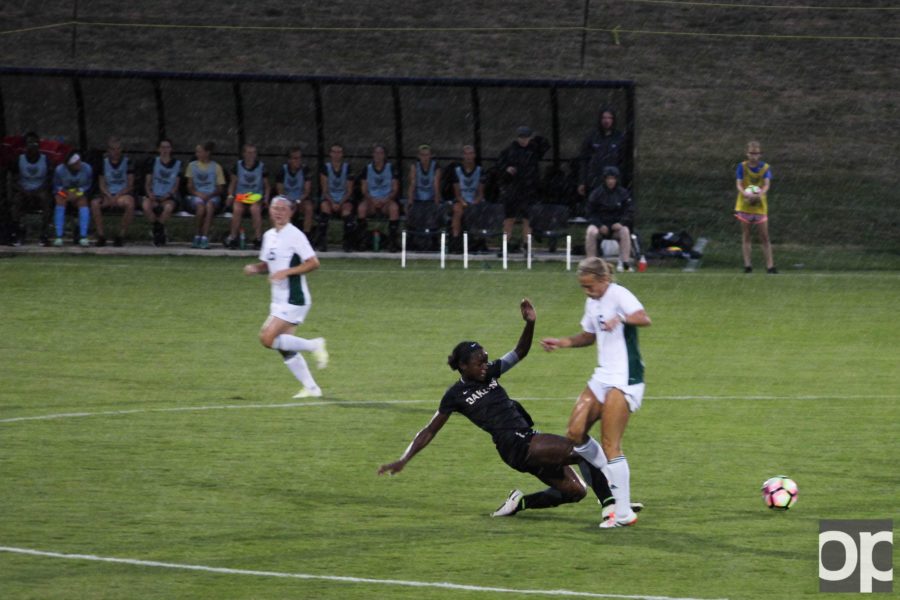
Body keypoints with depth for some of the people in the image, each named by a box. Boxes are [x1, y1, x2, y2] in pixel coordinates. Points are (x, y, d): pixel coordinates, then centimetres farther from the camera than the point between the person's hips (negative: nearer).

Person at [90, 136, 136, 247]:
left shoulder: (127, 162, 3)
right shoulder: (104, 163, 10)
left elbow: (130, 186, -1)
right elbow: (102, 185, 7)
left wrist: (117, 196, -15)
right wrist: (109, 196, -13)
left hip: (124, 193, -2)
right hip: (108, 194, 2)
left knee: (129, 204, -37)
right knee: (94, 203, -30)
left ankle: (121, 235, -24)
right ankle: (101, 235, -23)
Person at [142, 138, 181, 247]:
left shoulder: (177, 164, 8)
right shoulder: (153, 162, 11)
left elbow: (176, 185, 5)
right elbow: (147, 182, 8)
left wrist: (168, 195, -13)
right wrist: (150, 194, -12)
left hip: (169, 197, -1)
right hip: (154, 196, 1)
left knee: (168, 206, -38)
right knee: (146, 205, -34)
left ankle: (159, 230, -14)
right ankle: (156, 228, -12)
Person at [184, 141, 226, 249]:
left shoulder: (216, 167, 9)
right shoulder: (192, 165, 14)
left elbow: (220, 188, 6)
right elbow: (190, 186, 9)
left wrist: (210, 195, -13)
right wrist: (198, 193, -11)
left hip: (212, 196, -1)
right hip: (196, 196, 1)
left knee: (209, 205, -37)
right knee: (201, 207, -35)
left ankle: (205, 238, -39)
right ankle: (198, 236, -20)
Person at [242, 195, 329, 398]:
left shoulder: (295, 235, -13)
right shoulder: (269, 236, 13)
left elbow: (313, 263, -17)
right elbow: (267, 265, 23)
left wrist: (287, 272, -24)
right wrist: (254, 268, 2)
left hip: (294, 300, -9)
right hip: (279, 300, 9)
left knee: (268, 338, -17)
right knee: (285, 348, 8)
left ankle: (315, 345, -4)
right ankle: (311, 388, 16)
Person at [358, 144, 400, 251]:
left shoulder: (391, 168, 6)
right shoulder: (368, 168, 9)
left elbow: (395, 189, 3)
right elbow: (364, 189, 6)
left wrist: (386, 199, -14)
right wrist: (372, 199, -13)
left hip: (386, 201, -1)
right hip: (371, 199, 1)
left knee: (394, 208, -35)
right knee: (361, 207, -33)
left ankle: (392, 241, -29)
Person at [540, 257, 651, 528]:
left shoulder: (619, 295, -14)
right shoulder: (593, 302, 13)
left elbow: (644, 318, -33)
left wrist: (620, 318, -52)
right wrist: (561, 342, 15)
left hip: (624, 379, -9)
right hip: (603, 376, 9)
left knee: (610, 444, -12)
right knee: (575, 433, 3)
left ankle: (624, 513, -8)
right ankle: (616, 478, 21)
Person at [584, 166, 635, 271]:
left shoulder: (624, 194, 3)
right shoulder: (596, 194, 1)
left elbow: (629, 212, 2)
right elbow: (589, 213, 2)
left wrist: (621, 223, -18)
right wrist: (600, 226, -14)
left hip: (617, 226, 0)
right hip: (600, 225, 0)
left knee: (625, 231, -32)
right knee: (591, 231, -32)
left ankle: (625, 262, -30)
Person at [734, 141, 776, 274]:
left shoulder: (765, 167, 0)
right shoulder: (742, 167, -1)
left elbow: (767, 184, -10)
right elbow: (739, 184, -8)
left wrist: (760, 193, -32)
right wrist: (745, 193, -30)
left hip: (760, 206, 0)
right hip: (744, 205, 0)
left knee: (764, 236, -1)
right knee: (746, 235, 2)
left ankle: (770, 265, -1)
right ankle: (747, 264, 4)